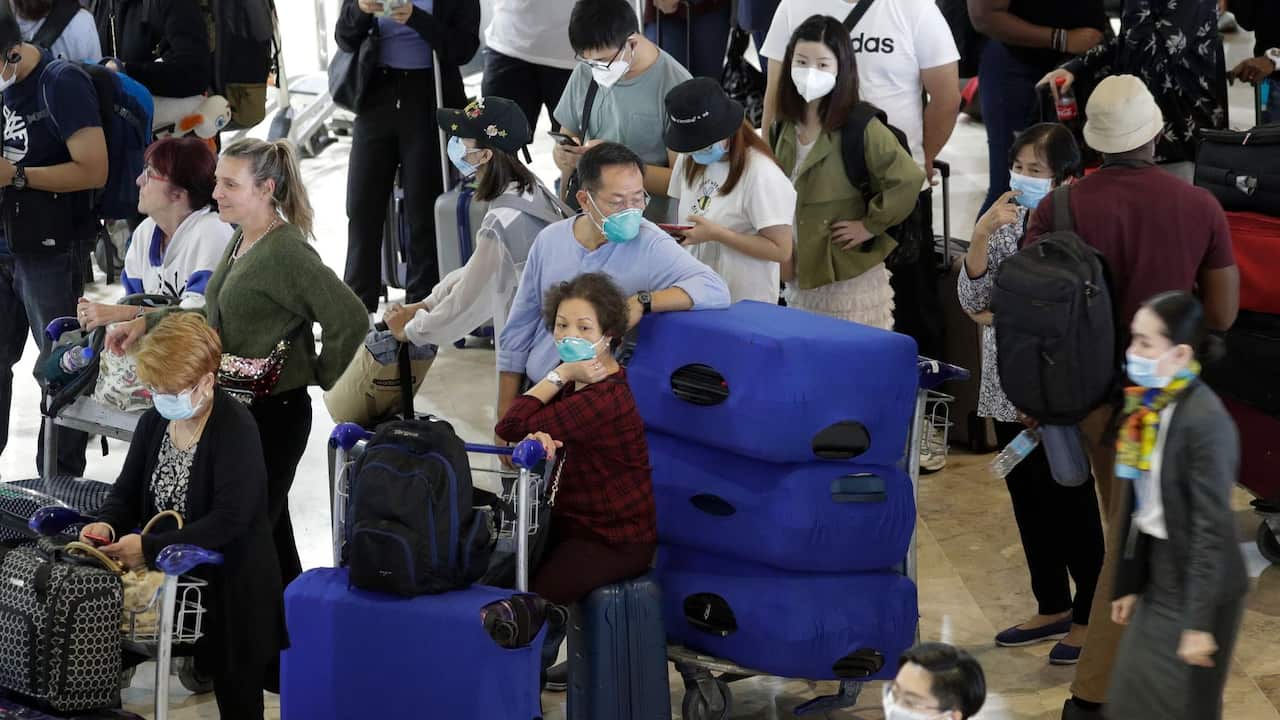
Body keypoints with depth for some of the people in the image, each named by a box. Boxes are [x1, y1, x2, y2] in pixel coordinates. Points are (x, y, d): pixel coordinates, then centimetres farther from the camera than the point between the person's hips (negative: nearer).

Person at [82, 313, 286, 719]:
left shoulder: (235, 428, -18)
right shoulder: (153, 422, 4)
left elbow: (230, 520, -26)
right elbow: (127, 491, 10)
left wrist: (150, 547, -31)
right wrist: (108, 524, -14)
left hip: (232, 588, -6)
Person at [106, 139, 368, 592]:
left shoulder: (286, 253, -20)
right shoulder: (243, 240, 9)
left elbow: (350, 320, -25)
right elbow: (218, 316, 21)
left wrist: (319, 376, -13)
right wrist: (148, 322, 13)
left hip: (273, 414, -9)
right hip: (236, 407, 9)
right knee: (270, 526, 18)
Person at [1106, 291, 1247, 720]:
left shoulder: (1206, 419, -22)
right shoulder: (1147, 408, 2)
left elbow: (1213, 526, -22)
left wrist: (1199, 621, -22)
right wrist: (1128, 584, 13)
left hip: (1199, 589, -8)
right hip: (1159, 582, 8)